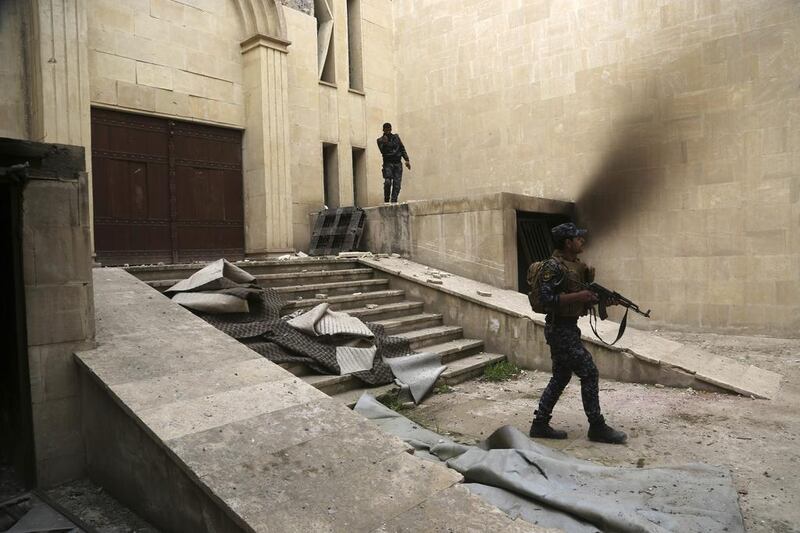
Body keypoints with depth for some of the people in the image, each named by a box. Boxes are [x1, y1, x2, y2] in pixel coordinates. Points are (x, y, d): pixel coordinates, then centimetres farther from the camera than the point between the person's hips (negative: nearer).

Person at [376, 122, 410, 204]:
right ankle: (386, 200, -6)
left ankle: (394, 201, -4)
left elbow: (402, 148, 15)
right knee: (387, 182, -18)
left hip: (398, 163, 3)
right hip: (388, 163, -3)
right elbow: (383, 151, -6)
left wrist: (407, 160, 7)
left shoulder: (396, 137, 16)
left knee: (397, 183, -6)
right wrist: (384, 143, -22)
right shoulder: (380, 140, 7)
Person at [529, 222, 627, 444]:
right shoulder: (554, 266, -17)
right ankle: (597, 427, 7)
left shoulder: (578, 265, 12)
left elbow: (583, 297, 20)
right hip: (560, 328, -10)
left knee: (561, 377, 13)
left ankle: (540, 425, 20)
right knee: (589, 373, -5)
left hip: (568, 327, 10)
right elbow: (546, 298, -24)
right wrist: (578, 296, -24)